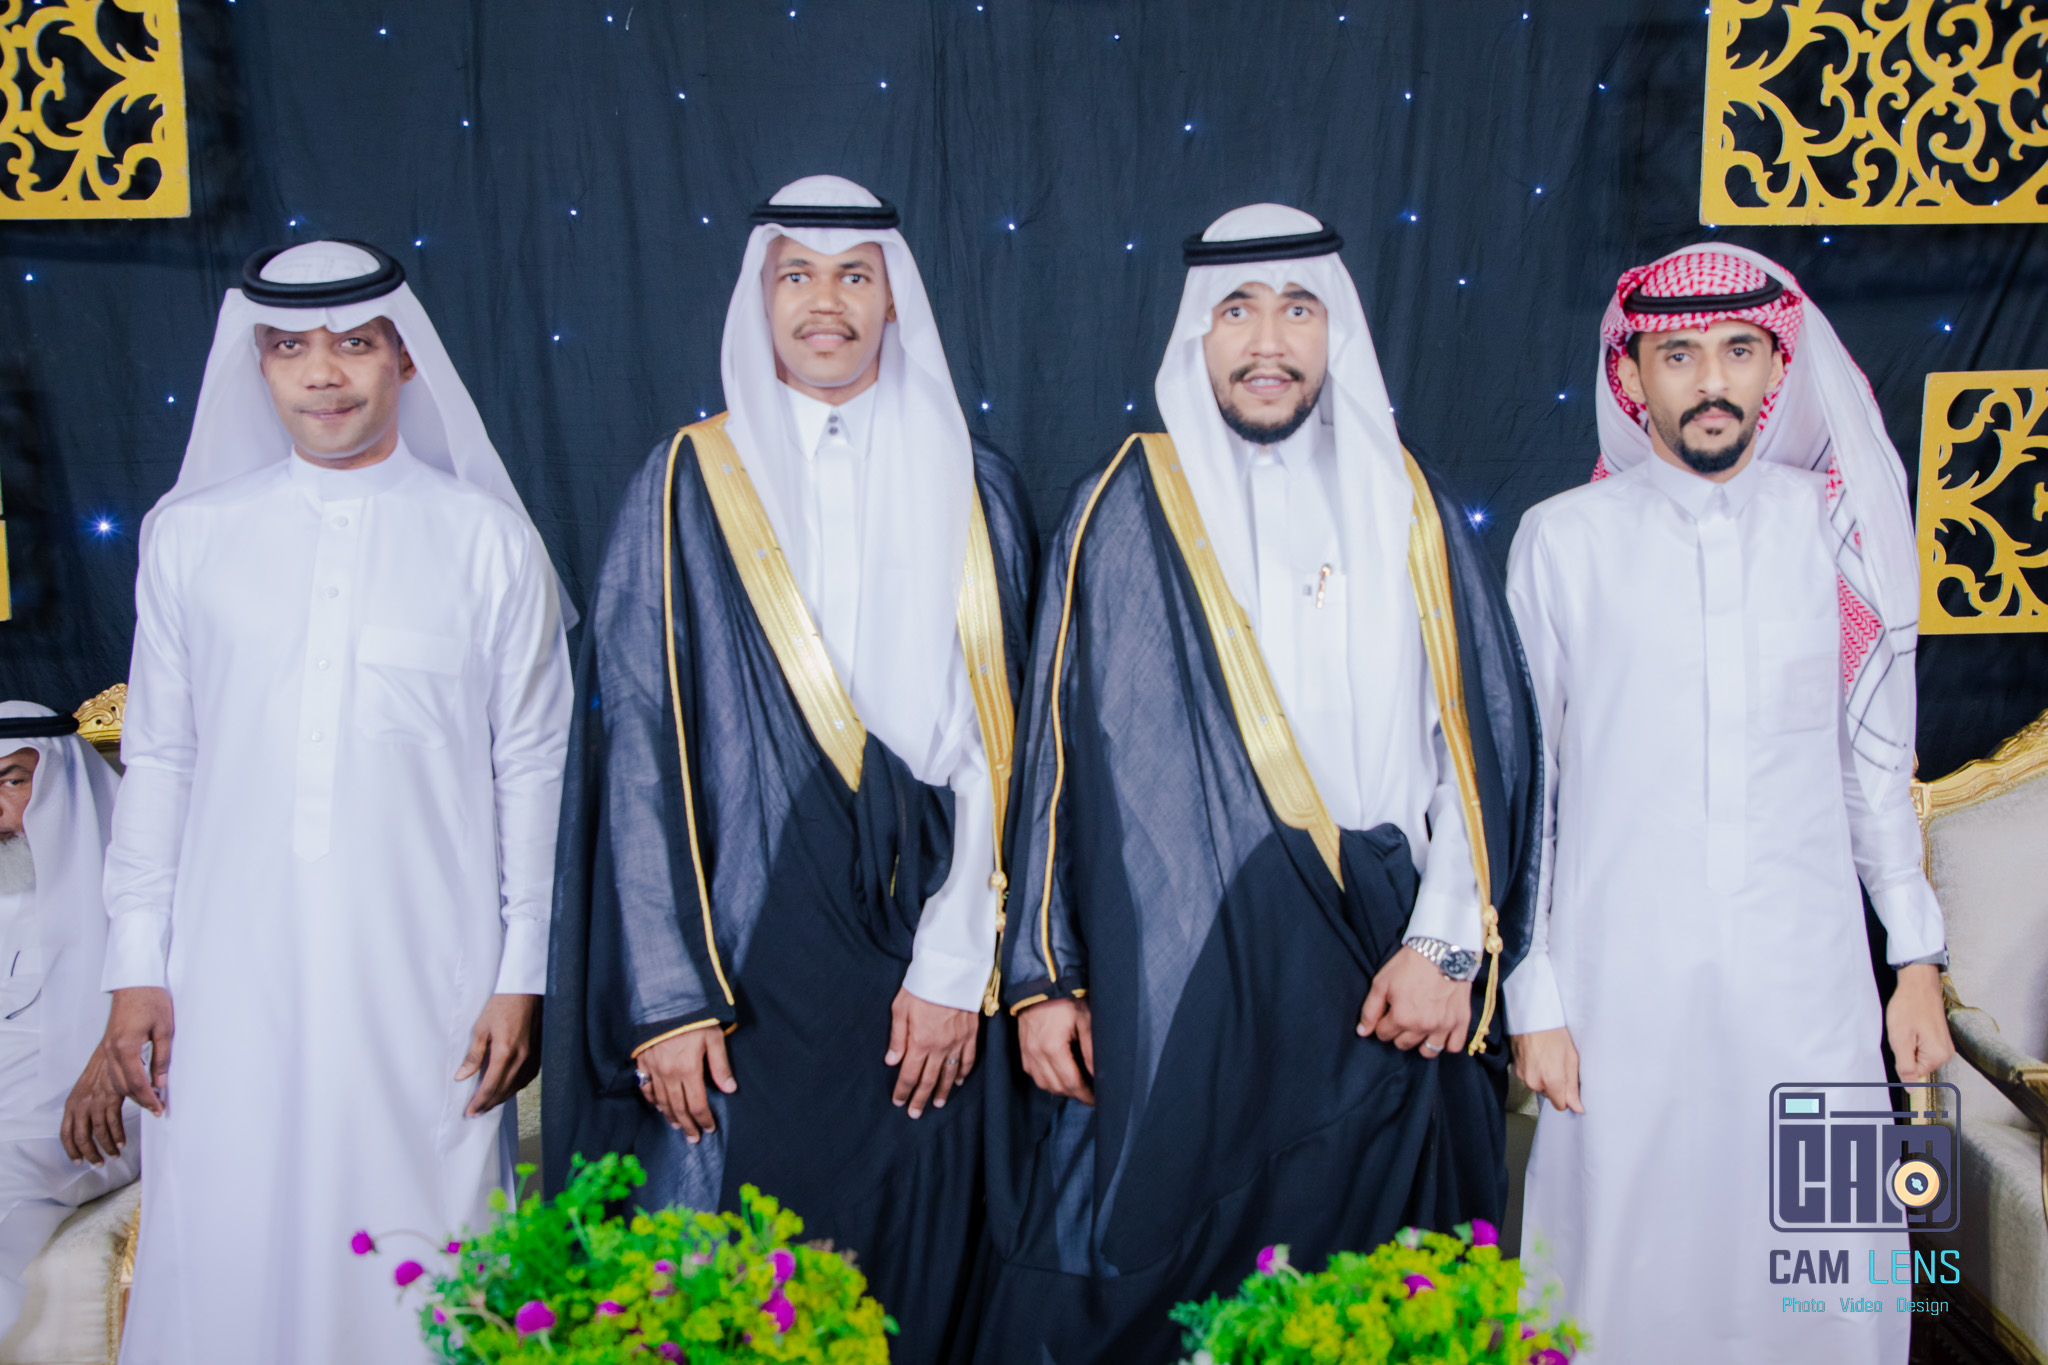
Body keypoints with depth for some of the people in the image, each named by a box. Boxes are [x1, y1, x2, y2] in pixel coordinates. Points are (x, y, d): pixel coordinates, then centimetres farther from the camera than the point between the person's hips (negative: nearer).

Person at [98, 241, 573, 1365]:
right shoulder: (189, 533, 7)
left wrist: (523, 976, -1)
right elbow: (155, 758, 10)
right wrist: (135, 968, 7)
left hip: (424, 985, -1)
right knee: (223, 1262, 5)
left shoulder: (488, 537, 1)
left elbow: (531, 768, 2)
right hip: (229, 985, 2)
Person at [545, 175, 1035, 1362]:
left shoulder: (971, 489, 6)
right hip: (740, 956, -1)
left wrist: (955, 967, -6)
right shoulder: (690, 484, 2)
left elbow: (996, 738, 2)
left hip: (915, 967, 1)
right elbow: (638, 741, -3)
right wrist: (663, 997, -9)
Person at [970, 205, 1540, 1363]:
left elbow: (1487, 737, 6)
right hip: (1173, 994, -2)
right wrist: (1043, 977, -1)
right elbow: (1058, 746, 2)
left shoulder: (1411, 514, 8)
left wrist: (1448, 944, -4)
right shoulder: (1126, 512, 3)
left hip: (1378, 1002, 2)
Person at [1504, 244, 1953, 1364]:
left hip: (1809, 984, 2)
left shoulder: (1838, 529, 4)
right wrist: (1531, 997, -3)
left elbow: (1876, 765, 11)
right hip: (1620, 991, -2)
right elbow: (1515, 782, -1)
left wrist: (1918, 957, 8)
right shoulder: (1564, 540, -3)